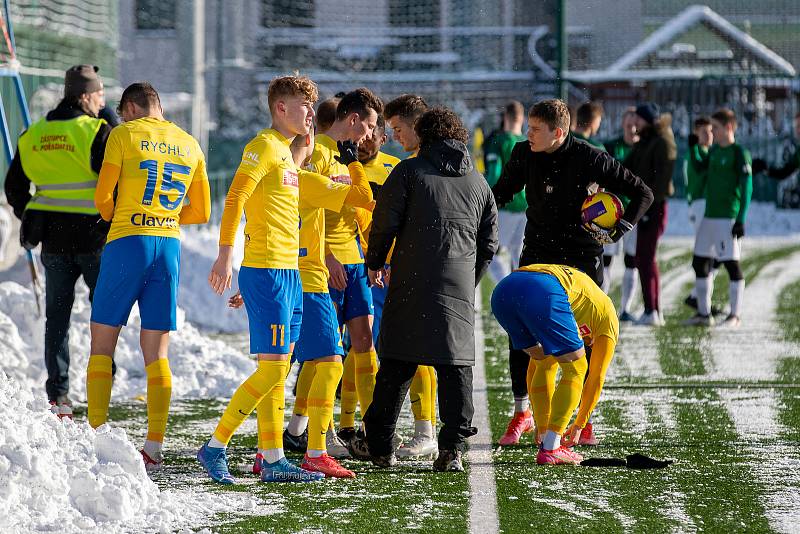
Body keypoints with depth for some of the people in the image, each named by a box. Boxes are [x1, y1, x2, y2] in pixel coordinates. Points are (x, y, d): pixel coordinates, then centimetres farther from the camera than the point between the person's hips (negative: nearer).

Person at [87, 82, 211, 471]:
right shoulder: (190, 145, 14)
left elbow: (102, 198, -3)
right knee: (156, 352, 5)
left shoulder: (123, 135, 0)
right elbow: (201, 212, 15)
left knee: (102, 344, 3)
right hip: (170, 246, 4)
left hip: (128, 243, -4)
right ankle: (154, 448, -1)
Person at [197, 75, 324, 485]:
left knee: (277, 371, 8)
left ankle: (273, 460, 10)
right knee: (272, 369, -12)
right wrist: (225, 254, -24)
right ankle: (214, 447, -6)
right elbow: (235, 198, -17)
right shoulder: (264, 146, -9)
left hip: (288, 272, 10)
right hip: (265, 271, -10)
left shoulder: (287, 152, 19)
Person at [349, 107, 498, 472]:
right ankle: (452, 448, -5)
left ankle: (379, 444, 8)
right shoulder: (477, 181, 15)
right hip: (459, 289, 3)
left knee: (397, 363, 4)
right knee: (456, 364, 4)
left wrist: (375, 263, 13)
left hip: (411, 284, -3)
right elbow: (489, 242, 18)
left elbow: (384, 222, -3)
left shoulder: (409, 171, 1)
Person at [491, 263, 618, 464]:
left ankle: (546, 440, 22)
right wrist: (579, 425, 37)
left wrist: (541, 424, 46)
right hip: (542, 294, -6)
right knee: (575, 369, 13)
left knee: (544, 364, 27)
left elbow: (538, 365, 45)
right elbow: (596, 379, 29)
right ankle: (551, 449, 6)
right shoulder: (607, 316, 30)